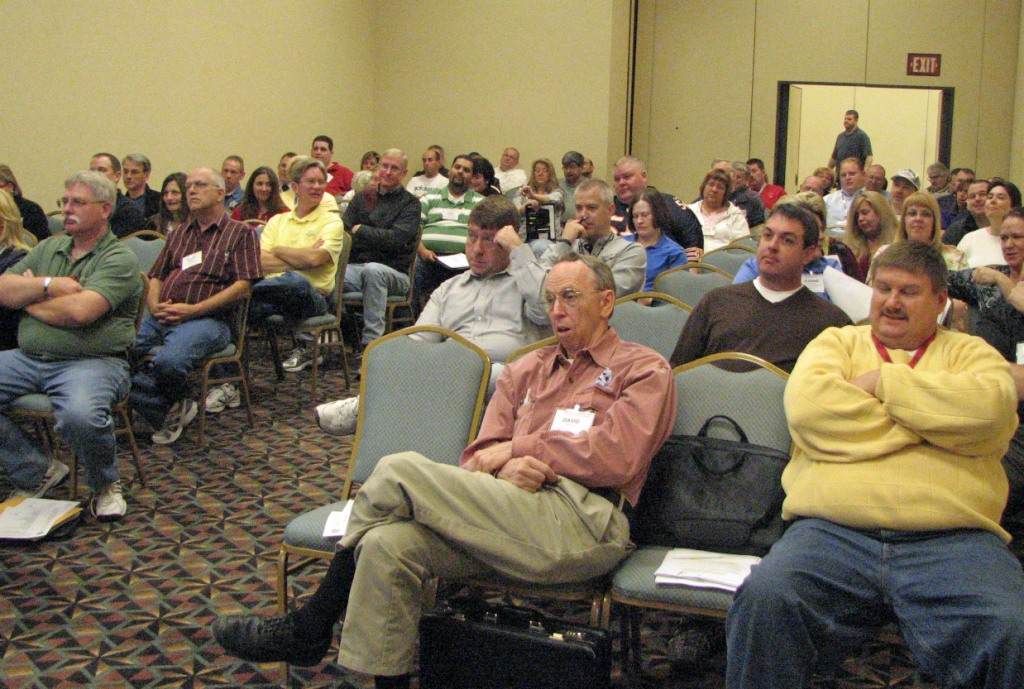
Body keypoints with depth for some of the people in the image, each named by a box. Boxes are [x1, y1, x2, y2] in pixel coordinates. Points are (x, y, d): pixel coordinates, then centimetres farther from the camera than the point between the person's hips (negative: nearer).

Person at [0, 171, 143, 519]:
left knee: (80, 416, -36)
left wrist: (28, 299, -1)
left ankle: (105, 485, -3)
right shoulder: (47, 249, 19)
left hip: (92, 360, -7)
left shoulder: (119, 259, -4)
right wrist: (48, 285, -9)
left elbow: (80, 311, -18)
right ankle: (35, 472, 4)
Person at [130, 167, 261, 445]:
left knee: (169, 360, -36)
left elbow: (244, 286, -4)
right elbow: (156, 277, 26)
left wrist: (193, 310, -12)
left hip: (206, 318, -6)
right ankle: (170, 411, -8)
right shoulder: (179, 234, 29)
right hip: (160, 316, 6)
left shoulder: (241, 233, 9)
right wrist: (154, 305, 0)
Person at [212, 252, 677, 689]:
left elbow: (616, 459, -8)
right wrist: (505, 470, -9)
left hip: (585, 521, -6)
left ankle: (307, 631, 1)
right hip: (514, 512, 6)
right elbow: (478, 457, 16)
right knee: (389, 545, -23)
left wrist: (518, 447, -2)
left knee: (398, 472, -17)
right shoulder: (525, 371, 27)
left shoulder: (644, 370, 10)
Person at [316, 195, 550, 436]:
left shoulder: (528, 278, 20)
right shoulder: (449, 288, 32)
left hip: (502, 373, -4)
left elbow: (545, 309, -6)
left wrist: (519, 250, 3)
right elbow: (418, 341, 19)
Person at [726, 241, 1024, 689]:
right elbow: (806, 405, 1)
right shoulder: (838, 342, 25)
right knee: (764, 598, -30)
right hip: (832, 530, 0)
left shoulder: (969, 352, 24)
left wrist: (884, 381, 5)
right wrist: (931, 417, 6)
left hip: (951, 539, 0)